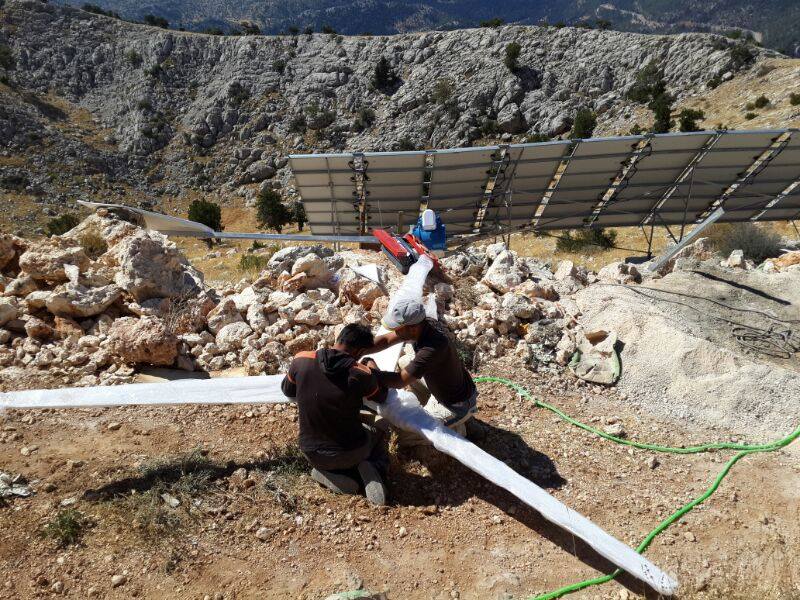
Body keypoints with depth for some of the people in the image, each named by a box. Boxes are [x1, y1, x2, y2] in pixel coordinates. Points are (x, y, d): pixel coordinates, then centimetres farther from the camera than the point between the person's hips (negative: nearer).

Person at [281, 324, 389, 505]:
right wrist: (373, 370, 17)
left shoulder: (301, 361, -16)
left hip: (312, 454, 3)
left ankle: (328, 474, 6)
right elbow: (380, 397, 0)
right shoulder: (360, 374, -23)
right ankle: (375, 468, 2)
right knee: (378, 432, 29)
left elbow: (287, 390, 5)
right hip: (351, 452, -3)